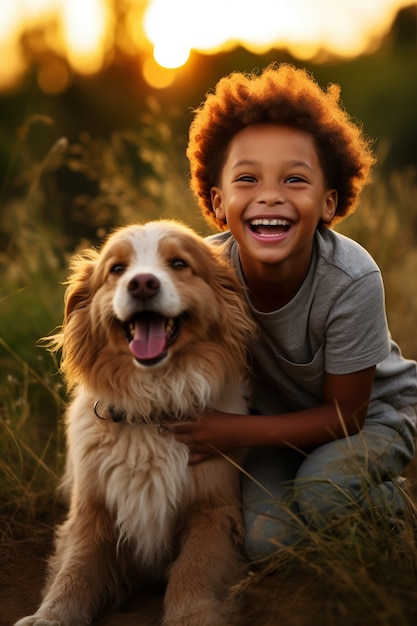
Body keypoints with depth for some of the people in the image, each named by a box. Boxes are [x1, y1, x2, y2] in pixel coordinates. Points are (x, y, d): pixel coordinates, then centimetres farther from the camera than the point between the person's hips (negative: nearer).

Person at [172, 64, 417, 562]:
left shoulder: (351, 280, -32)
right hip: (277, 418, 2)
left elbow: (345, 414, -21)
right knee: (266, 540, -21)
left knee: (322, 494, -31)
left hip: (373, 412, -2)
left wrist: (238, 432, -31)